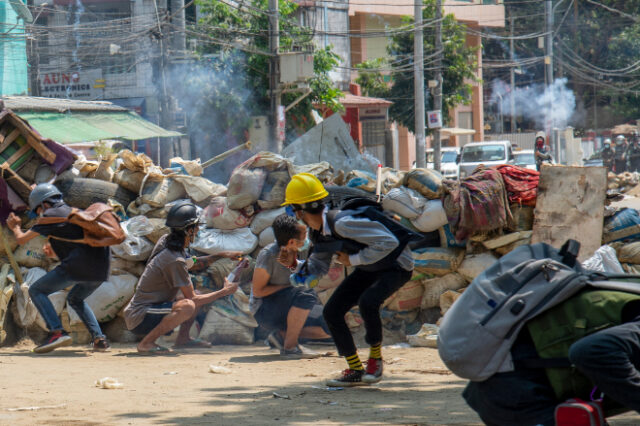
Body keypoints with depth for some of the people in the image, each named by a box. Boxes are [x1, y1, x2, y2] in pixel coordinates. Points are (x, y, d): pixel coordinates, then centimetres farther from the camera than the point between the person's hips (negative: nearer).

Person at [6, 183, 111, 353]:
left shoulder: (50, 215, 7)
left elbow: (22, 239, 12)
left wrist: (15, 228, 33)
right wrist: (56, 251, 41)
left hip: (79, 266, -7)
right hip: (101, 269, 8)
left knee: (36, 291, 6)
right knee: (75, 298, 33)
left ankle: (56, 332, -14)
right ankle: (99, 338, 15)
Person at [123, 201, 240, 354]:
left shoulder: (165, 241, 5)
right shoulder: (175, 261, -22)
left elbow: (190, 263, 27)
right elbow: (192, 299, -17)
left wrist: (221, 256, 19)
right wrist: (224, 292, -7)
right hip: (139, 320, -10)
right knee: (188, 306, -34)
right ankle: (146, 343, -21)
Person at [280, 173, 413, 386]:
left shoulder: (341, 223, -34)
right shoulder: (318, 234, -5)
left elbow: (388, 242, -35)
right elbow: (320, 267, 10)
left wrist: (353, 259, -26)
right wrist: (296, 264, -9)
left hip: (396, 265, -9)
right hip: (368, 269, 9)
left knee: (367, 302, -33)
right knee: (332, 311, -2)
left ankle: (375, 358, -9)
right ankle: (355, 370, 9)